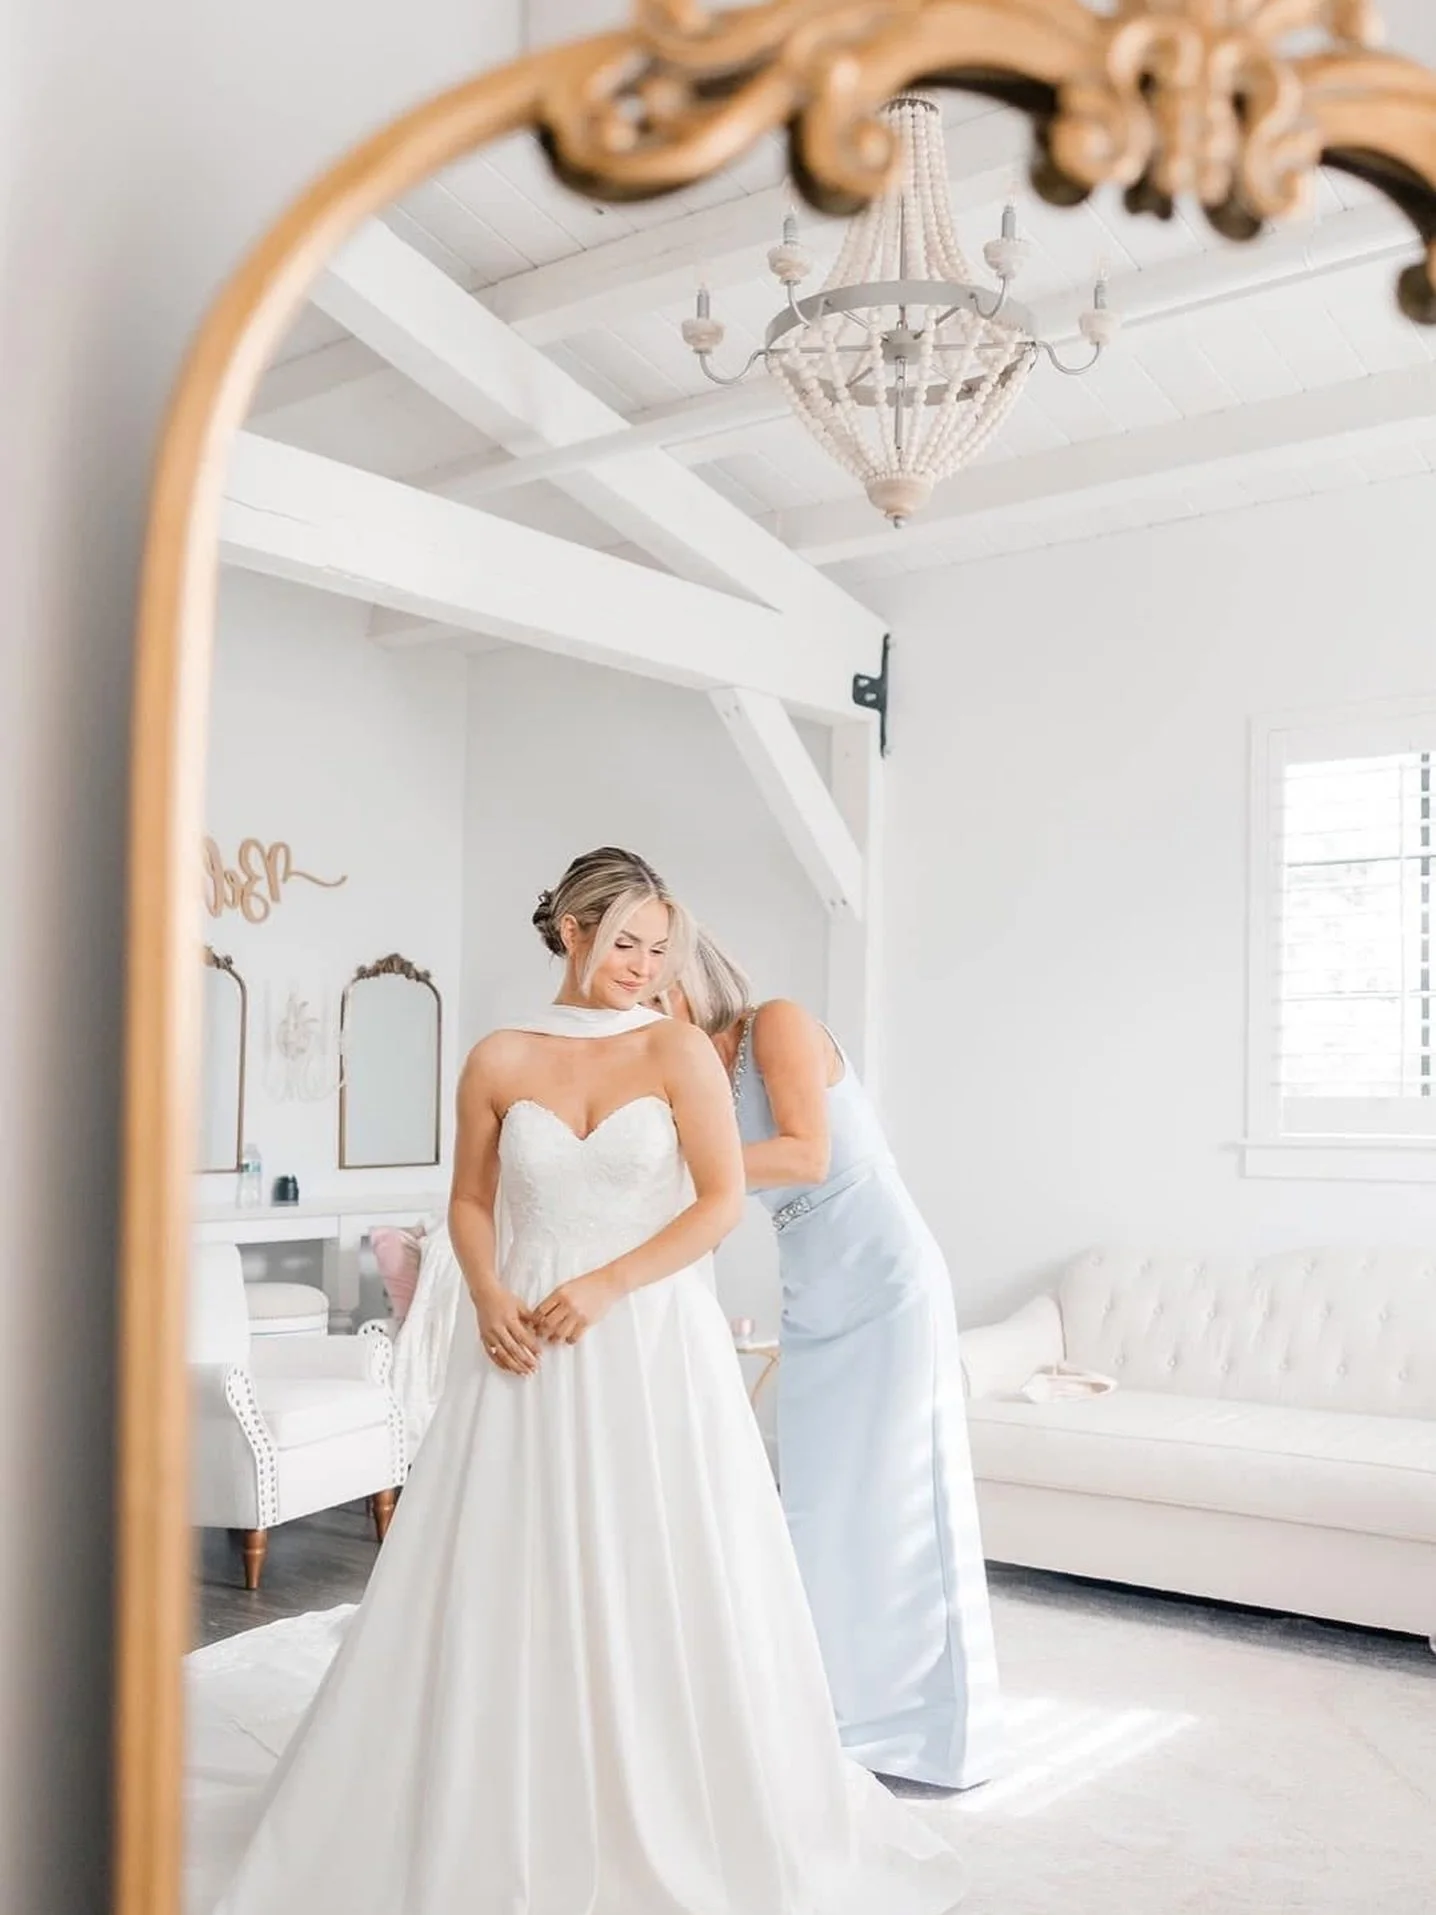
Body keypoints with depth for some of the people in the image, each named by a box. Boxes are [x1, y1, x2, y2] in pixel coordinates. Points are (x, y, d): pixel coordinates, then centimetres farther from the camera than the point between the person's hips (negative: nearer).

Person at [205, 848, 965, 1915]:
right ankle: (500, 1827, 21)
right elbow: (472, 1202, 11)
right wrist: (488, 1296, -8)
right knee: (509, 1578, 5)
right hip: (526, 1344, 2)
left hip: (653, 1344, -1)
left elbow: (723, 1200, -7)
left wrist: (605, 1286, -14)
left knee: (658, 1578, 4)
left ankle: (670, 1824, 22)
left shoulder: (678, 1051, -3)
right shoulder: (499, 1062, 3)